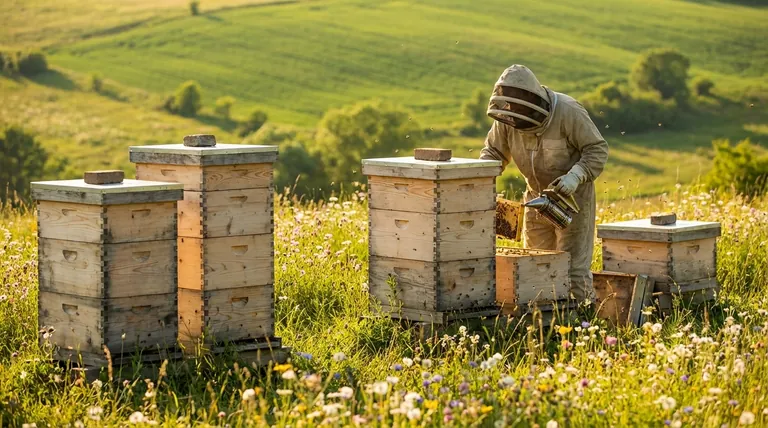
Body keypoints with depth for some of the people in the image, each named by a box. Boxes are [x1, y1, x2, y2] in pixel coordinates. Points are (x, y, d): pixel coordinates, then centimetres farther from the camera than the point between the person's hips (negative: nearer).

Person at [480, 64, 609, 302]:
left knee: (572, 265, -6)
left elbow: (598, 149, -17)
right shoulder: (507, 117, -9)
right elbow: (493, 152, 3)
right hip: (536, 197, 6)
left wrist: (575, 176, -31)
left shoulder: (568, 112, -23)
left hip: (571, 195, -6)